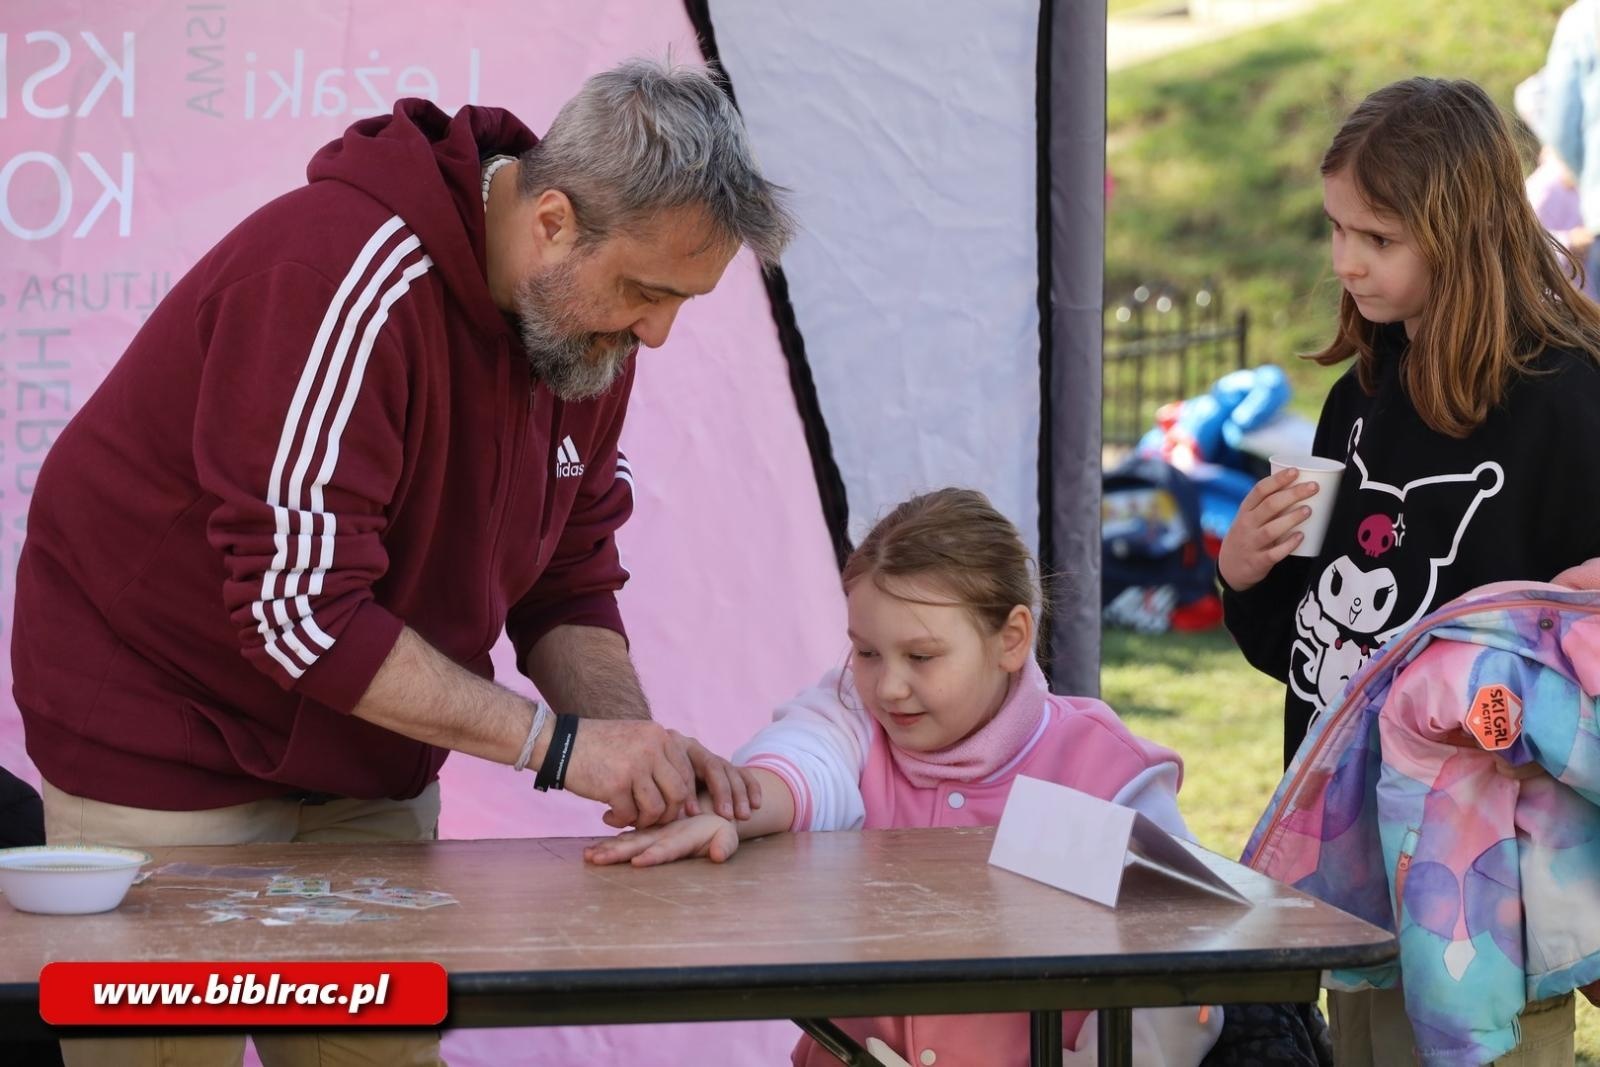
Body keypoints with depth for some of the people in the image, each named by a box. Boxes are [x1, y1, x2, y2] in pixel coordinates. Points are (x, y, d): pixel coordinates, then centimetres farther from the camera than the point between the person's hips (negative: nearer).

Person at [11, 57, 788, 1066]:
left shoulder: (594, 320, -2)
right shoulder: (339, 276, -28)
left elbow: (569, 587, 5)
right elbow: (300, 608, -30)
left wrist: (641, 750, -14)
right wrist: (559, 743, -28)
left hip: (368, 771, 7)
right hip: (168, 746, -7)